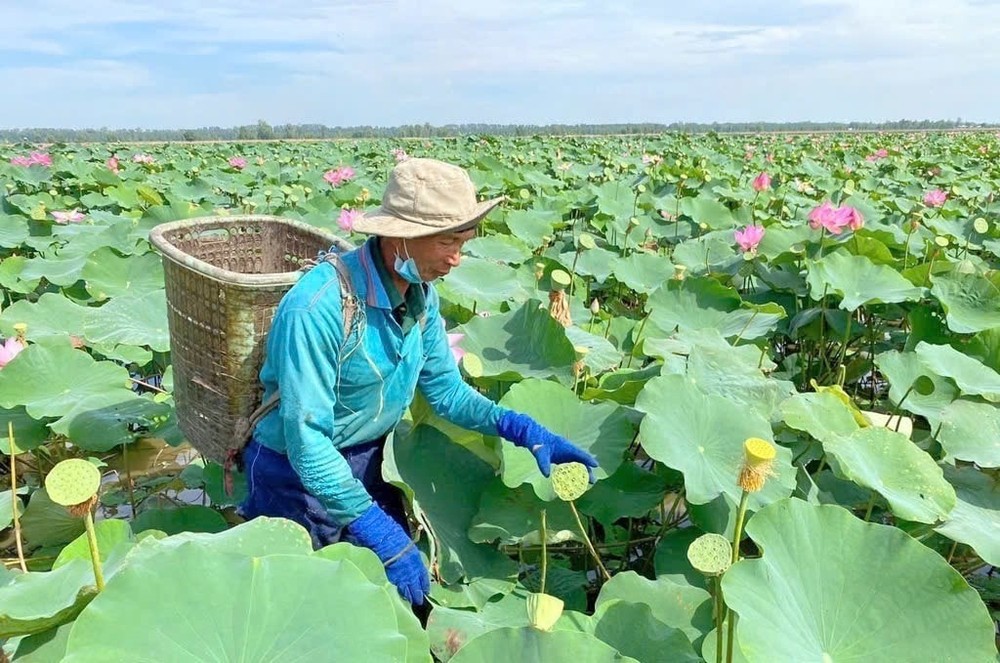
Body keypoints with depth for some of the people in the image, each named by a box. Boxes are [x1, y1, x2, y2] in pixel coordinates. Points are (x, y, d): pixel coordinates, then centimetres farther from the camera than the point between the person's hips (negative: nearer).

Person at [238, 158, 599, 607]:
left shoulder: (421, 295, -9)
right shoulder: (317, 307, -32)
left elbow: (445, 388, -1)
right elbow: (306, 441, -31)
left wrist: (522, 429, -14)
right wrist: (380, 532, -32)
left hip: (369, 465, 6)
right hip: (300, 476, -6)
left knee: (396, 591, 19)